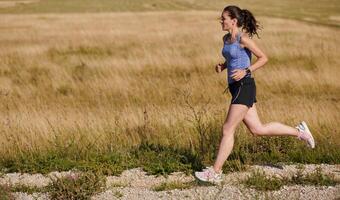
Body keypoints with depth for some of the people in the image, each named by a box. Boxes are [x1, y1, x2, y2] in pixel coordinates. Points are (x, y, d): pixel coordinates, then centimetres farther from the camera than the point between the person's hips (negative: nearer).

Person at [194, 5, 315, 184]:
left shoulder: (243, 38, -12)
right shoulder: (226, 38, 13)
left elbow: (263, 58, -11)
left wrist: (246, 72, -20)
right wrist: (222, 66, 7)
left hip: (244, 87, -9)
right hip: (237, 88, 9)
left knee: (227, 129, -7)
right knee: (257, 129, 12)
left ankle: (215, 173, -2)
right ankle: (299, 132, 24)